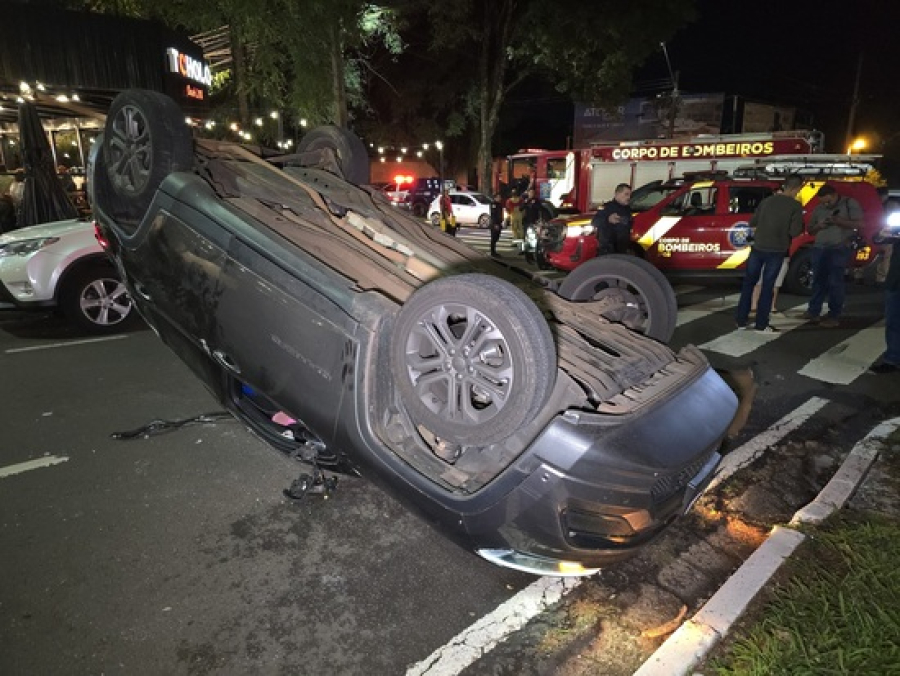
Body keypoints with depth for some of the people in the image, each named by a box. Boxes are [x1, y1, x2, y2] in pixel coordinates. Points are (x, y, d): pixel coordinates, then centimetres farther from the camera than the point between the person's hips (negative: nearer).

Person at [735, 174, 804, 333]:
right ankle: (761, 324, 7)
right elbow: (795, 232, -12)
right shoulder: (795, 206, -7)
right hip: (776, 251, -3)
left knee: (748, 283, 13)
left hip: (758, 248, 3)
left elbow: (752, 222, 11)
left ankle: (741, 320, 15)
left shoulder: (767, 200, 6)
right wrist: (801, 226, 8)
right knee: (767, 286, 4)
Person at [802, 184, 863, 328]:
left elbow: (858, 223, -4)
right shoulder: (818, 208, 14)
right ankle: (813, 311, 11)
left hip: (840, 249, -4)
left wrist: (838, 221, -18)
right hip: (819, 248, 5)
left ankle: (834, 316, -4)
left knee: (835, 282, -7)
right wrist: (818, 226, -3)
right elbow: (810, 230, 19)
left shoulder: (850, 203, 3)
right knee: (818, 281, 5)